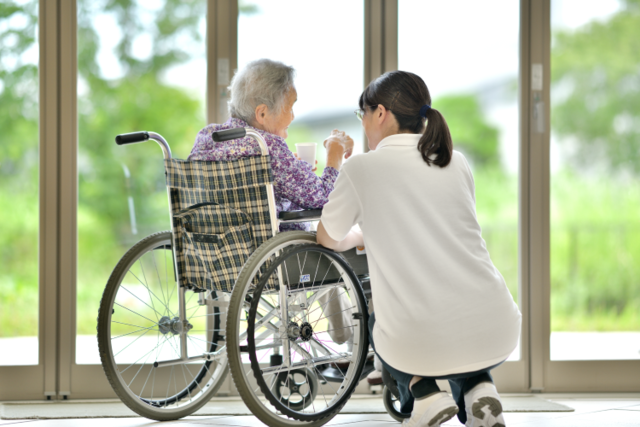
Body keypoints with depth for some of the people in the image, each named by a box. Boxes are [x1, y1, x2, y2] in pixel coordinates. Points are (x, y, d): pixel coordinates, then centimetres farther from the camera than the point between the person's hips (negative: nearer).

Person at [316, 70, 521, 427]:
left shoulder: (363, 167, 2)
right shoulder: (457, 163, 13)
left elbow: (330, 240, 18)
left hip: (419, 344, -3)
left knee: (378, 321, 33)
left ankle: (422, 391, 6)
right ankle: (477, 389, 11)